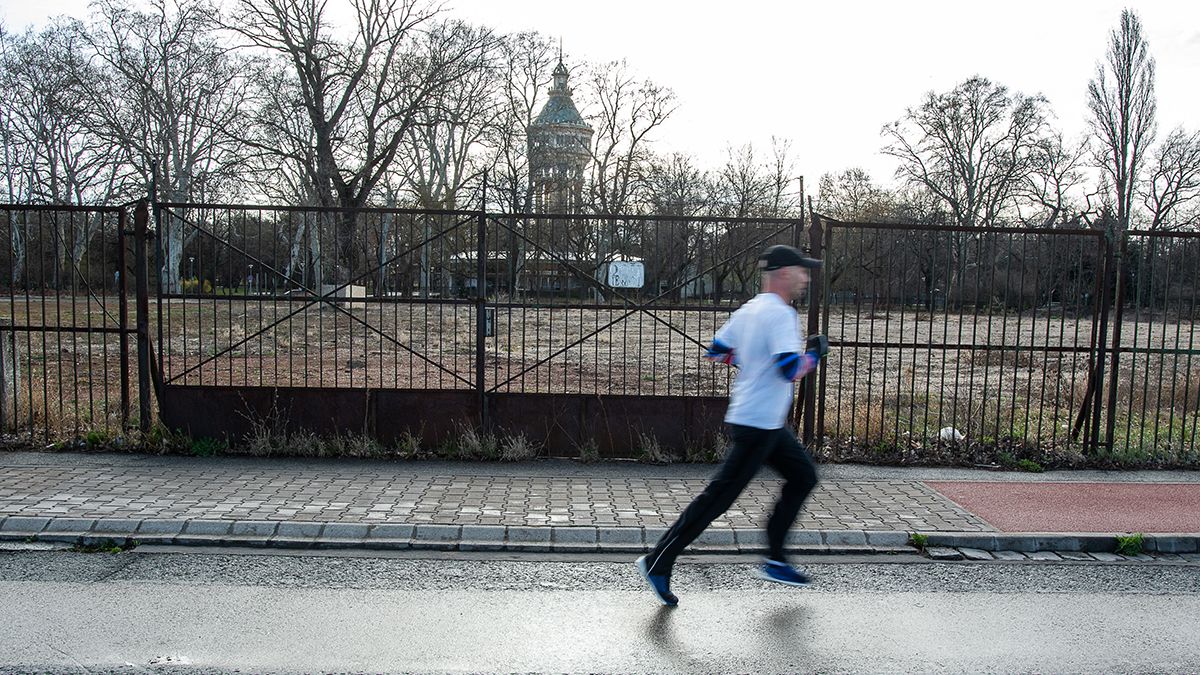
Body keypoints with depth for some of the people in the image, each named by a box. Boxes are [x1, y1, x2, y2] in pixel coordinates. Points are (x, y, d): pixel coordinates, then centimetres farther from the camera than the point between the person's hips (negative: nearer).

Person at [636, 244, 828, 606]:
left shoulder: (747, 310, 9)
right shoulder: (780, 314, -17)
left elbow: (715, 351, 15)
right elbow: (791, 370, -27)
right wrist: (815, 354, -9)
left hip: (770, 425, 10)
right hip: (757, 425, -10)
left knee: (803, 476, 19)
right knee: (718, 497, -6)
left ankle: (774, 561, 24)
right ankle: (658, 563, 1)